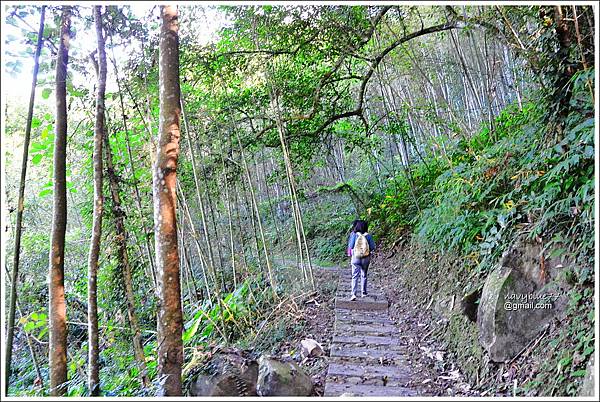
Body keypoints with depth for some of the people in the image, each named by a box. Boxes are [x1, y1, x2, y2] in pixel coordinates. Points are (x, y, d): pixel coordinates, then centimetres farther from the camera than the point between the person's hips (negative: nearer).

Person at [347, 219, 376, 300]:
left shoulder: (354, 235, -11)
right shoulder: (368, 236, -9)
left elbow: (350, 246, -9)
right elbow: (373, 247, -7)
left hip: (355, 258, -1)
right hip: (366, 258, 1)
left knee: (355, 276, 1)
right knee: (364, 275, 18)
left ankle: (354, 294, -11)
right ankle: (363, 292, 27)